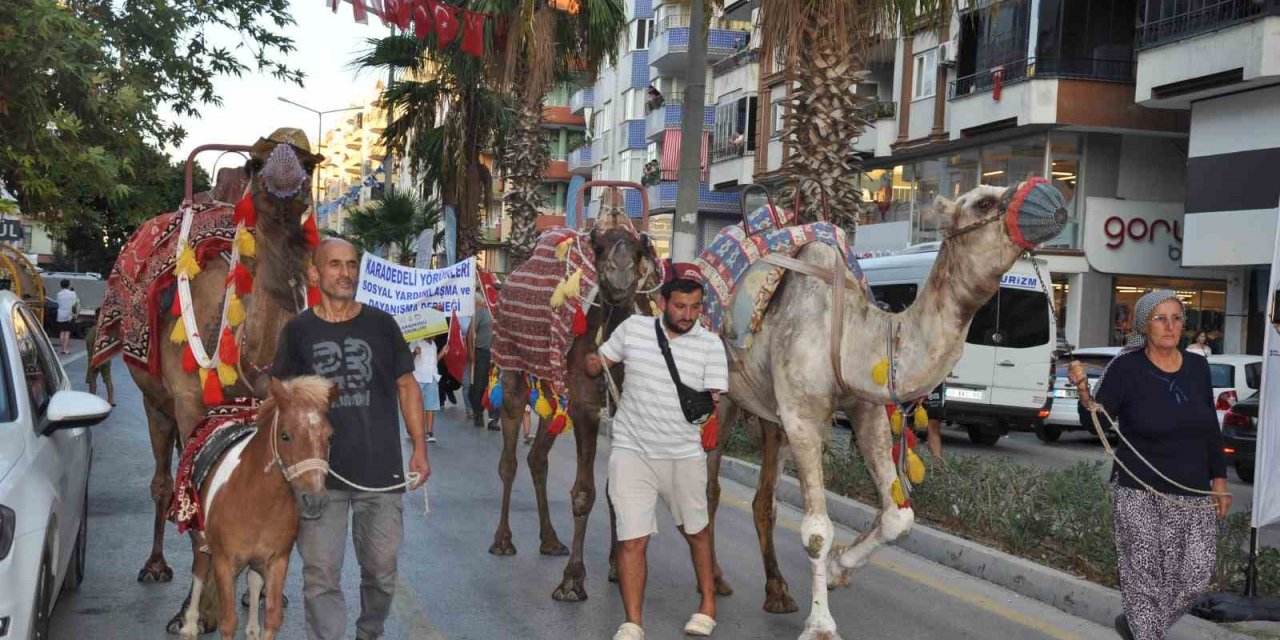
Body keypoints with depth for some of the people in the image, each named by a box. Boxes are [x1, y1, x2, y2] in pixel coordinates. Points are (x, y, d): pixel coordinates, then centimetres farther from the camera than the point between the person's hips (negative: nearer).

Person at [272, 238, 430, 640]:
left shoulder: (382, 325, 4)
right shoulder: (297, 331, 2)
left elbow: (407, 386, 8)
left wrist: (419, 448, 3)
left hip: (382, 471, 1)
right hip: (319, 474, -1)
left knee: (381, 569, 12)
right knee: (321, 576, 0)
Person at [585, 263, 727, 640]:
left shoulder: (711, 345, -5)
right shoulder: (633, 328, -3)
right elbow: (598, 364, 9)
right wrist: (593, 366, -14)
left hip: (685, 454, 1)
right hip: (632, 451, 0)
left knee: (696, 531, 17)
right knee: (632, 539, -4)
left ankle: (708, 607, 37)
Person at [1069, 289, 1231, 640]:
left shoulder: (1197, 367, 5)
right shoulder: (1126, 368, -9)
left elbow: (1211, 429, 14)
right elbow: (1096, 422, -10)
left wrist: (1219, 480, 12)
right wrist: (1083, 390, -29)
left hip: (1193, 493, 5)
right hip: (1142, 494, -5)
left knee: (1197, 575, 7)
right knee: (1145, 578, -1)